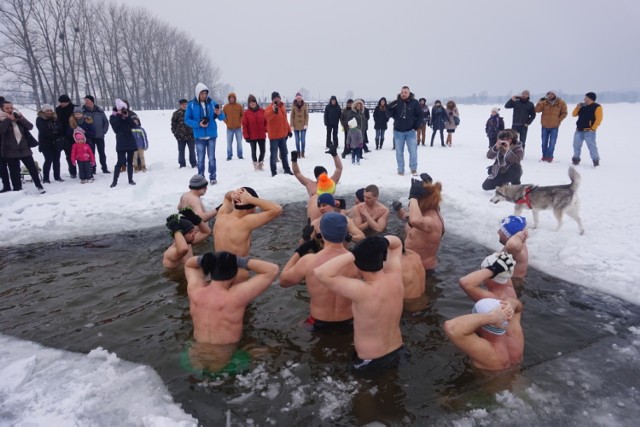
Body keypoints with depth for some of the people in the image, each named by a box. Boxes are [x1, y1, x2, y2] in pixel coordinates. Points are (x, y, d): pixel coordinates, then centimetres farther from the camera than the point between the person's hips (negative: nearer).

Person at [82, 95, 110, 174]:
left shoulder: (100, 111, 2)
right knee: (91, 153, 4)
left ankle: (104, 168, 18)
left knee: (102, 153, 8)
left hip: (100, 136, 1)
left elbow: (106, 121, 8)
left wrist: (104, 131, 0)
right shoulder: (83, 111, -2)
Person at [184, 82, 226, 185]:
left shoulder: (212, 103, 2)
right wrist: (198, 124, -17)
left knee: (212, 157, 5)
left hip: (211, 135, 1)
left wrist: (219, 113, -19)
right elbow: (187, 120, -3)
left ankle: (213, 177, 13)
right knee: (201, 158, 4)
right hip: (199, 136, -1)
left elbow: (223, 117, 3)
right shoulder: (191, 104, -3)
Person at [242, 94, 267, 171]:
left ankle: (260, 163, 24)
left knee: (263, 151, 4)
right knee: (254, 151, 5)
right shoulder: (246, 113, -4)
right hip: (252, 136, -1)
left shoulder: (262, 111, 0)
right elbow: (244, 125, -4)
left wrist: (265, 129, -4)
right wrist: (246, 136, -7)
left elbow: (266, 121, 9)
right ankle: (255, 164, 20)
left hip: (262, 135, 2)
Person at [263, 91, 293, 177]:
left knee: (284, 153, 17)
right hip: (274, 135, -7)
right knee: (274, 154, -3)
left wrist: (289, 130, 20)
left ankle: (287, 169, 28)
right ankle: (273, 171, 6)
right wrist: (273, 110, -56)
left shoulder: (282, 107, 10)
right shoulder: (270, 108, -14)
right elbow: (267, 116, -37)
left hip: (283, 135, 7)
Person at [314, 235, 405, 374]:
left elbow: (320, 273, -43)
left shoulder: (364, 291, -37)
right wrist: (383, 241, -21)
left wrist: (353, 254, -40)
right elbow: (397, 243, 1)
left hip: (370, 363, -6)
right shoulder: (396, 276, -17)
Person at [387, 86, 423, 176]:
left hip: (410, 131, -1)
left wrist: (416, 126, -4)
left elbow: (420, 115, 2)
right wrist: (390, 108, -24)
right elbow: (388, 115, -6)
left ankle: (413, 169, 15)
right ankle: (400, 170, 17)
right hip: (398, 131, 1)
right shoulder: (395, 103, -3)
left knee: (413, 151, -2)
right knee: (399, 152, 7)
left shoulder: (414, 103, -5)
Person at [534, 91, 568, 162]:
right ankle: (544, 156, 21)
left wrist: (559, 120, -6)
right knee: (544, 142, 10)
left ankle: (549, 156, 5)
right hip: (545, 126, 1)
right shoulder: (544, 102, -4)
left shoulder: (561, 103, -3)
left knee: (552, 143, -4)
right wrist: (541, 102, -20)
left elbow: (564, 113, 4)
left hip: (554, 127, -1)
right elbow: (537, 110, -11)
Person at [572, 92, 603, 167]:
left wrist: (593, 128, -17)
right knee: (576, 145, 9)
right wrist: (577, 107, -1)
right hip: (579, 130, 6)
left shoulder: (597, 107, -4)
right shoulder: (583, 106, 15)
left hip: (589, 131, -6)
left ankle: (596, 161, 0)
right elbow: (574, 115, 14)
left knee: (592, 146, -8)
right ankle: (576, 159, 22)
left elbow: (598, 119, -11)